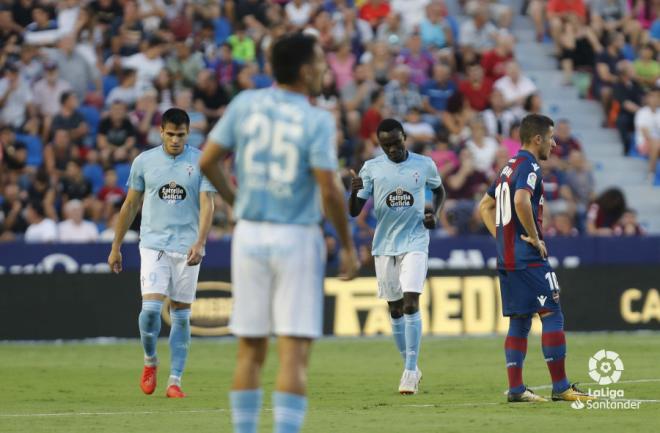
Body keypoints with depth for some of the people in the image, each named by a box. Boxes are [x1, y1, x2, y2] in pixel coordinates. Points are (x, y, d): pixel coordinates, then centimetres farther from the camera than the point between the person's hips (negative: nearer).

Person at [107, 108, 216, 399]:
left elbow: (207, 205, -7)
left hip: (187, 248, 0)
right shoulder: (144, 161, 4)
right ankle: (150, 361, 13)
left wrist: (199, 243, -21)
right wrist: (116, 248, 12)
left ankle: (175, 380, 8)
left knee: (181, 315, 2)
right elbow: (130, 205, 12)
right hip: (153, 244, 0)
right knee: (151, 307, -14)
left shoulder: (201, 162, -1)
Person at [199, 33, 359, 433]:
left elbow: (207, 162, 4)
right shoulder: (317, 121, -10)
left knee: (250, 350, 11)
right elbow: (329, 190, -15)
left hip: (249, 235, 4)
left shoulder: (245, 104, 2)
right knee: (295, 353, -4)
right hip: (297, 237, -4)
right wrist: (348, 246, -4)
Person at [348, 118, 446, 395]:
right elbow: (354, 211, -2)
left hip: (415, 242, -2)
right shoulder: (372, 168, 0)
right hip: (384, 245, 2)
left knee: (411, 303, -15)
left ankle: (411, 370, -14)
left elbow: (439, 190, 21)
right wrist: (354, 191, -23)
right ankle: (410, 368, 19)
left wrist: (434, 212, 2)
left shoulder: (424, 165, 1)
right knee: (395, 309, 7)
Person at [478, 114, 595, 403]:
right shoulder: (529, 167, -11)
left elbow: (485, 206, 25)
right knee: (552, 316, -6)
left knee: (519, 322, 10)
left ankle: (515, 388, 7)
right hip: (529, 259, -9)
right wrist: (535, 238, -19)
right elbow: (521, 201, -30)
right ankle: (560, 387, -6)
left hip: (506, 258, 9)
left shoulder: (509, 167, 18)